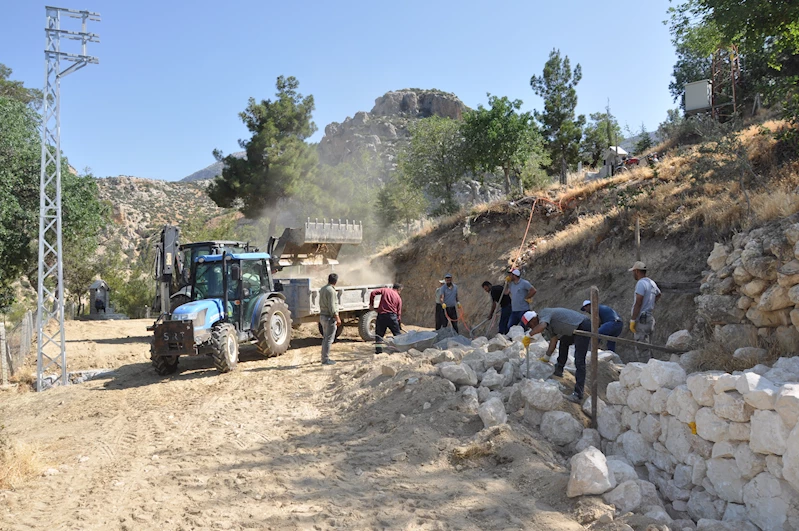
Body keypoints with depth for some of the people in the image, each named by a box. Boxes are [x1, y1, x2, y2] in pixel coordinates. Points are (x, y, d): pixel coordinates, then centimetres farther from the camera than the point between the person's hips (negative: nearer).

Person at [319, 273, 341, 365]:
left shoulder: (323, 289, 11)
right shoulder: (331, 291, -17)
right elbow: (331, 307, -21)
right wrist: (337, 318, -17)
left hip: (323, 316, 10)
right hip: (330, 317, -10)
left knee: (325, 338, 16)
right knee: (329, 339, -5)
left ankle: (324, 358, 21)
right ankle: (326, 359, -3)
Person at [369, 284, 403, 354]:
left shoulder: (384, 290, 10)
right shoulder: (398, 298, 10)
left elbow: (373, 293, -3)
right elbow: (399, 313, 9)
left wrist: (371, 304, 6)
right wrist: (400, 324, 16)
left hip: (381, 315, 0)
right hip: (392, 316, 0)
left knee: (379, 333, 10)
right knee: (397, 333, 13)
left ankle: (378, 350, 5)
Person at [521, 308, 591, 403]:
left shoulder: (543, 314, -10)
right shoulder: (549, 324, 18)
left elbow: (542, 326, -32)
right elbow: (553, 341, 21)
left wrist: (529, 335, -20)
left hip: (583, 326, -11)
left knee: (579, 361, -14)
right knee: (564, 342, 32)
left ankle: (578, 395, -17)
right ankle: (559, 370, 45)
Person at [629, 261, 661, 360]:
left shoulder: (641, 283, -14)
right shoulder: (652, 283, 14)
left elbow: (638, 303, -21)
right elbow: (658, 294, 37)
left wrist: (632, 320, -19)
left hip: (641, 320, -9)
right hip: (649, 318, 9)